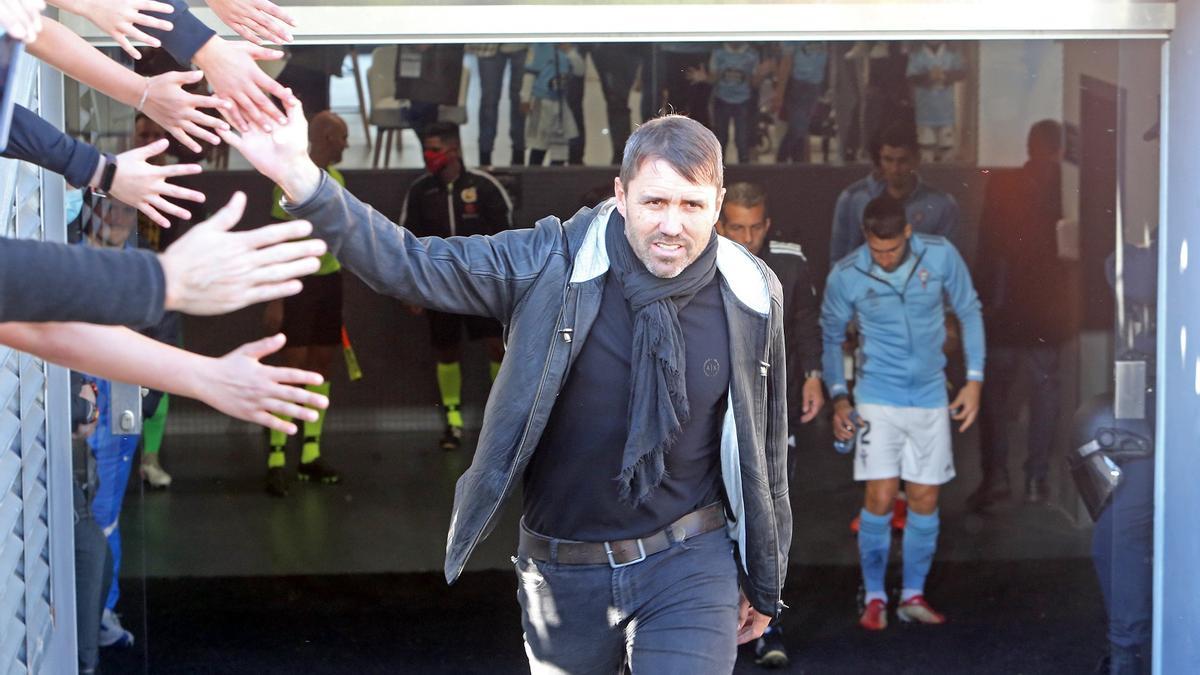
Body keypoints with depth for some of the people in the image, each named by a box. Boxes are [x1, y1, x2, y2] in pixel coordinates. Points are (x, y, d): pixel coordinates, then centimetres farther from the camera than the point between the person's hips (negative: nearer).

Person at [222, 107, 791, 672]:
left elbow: (764, 446, 4)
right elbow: (409, 265, -13)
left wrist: (763, 580, 11)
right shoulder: (552, 263, -9)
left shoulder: (752, 295, -6)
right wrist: (298, 178, -28)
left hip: (688, 566, -1)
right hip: (564, 571, 1)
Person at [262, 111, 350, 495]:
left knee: (322, 364, 8)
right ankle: (276, 460, -5)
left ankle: (311, 455, 15)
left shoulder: (336, 180, 10)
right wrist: (274, 299, -16)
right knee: (292, 365, -8)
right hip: (297, 281, -7)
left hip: (329, 280, 7)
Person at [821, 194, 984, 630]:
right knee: (880, 498, -10)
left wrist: (974, 380, 2)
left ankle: (913, 596, 18)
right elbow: (831, 336, 6)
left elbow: (969, 312, 5)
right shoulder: (845, 276, -10)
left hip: (930, 394, 2)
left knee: (925, 500, 5)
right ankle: (874, 598, 5)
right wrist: (838, 397, -2)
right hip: (877, 396, -2)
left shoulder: (941, 256, -8)